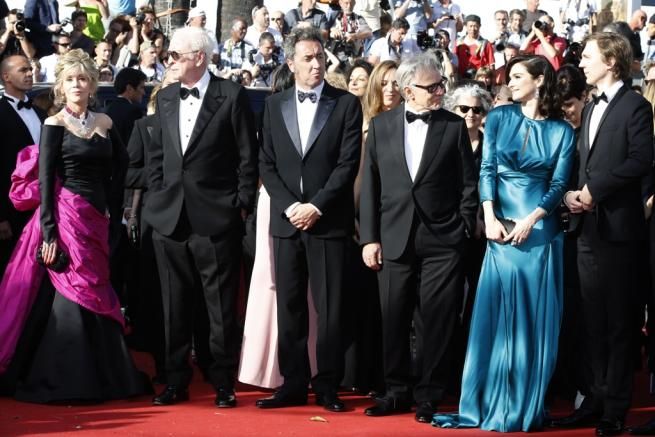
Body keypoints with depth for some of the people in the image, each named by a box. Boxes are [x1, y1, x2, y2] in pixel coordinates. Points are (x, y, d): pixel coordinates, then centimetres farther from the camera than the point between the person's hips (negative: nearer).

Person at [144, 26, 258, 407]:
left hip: (216, 218, -5)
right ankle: (176, 382, 18)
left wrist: (242, 205, -7)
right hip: (170, 217, 5)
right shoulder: (165, 98, 11)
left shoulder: (232, 96, -4)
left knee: (221, 305, 2)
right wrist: (158, 197, 8)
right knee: (175, 305, 10)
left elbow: (249, 156, -4)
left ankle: (224, 383, 10)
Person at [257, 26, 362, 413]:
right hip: (286, 219, 3)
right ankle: (294, 384, 11)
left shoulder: (346, 104, 1)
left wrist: (315, 206, -12)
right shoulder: (275, 106, 11)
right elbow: (267, 164, 7)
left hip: (329, 221, -3)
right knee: (290, 306, 5)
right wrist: (289, 206, -7)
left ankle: (327, 386, 7)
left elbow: (348, 163, -6)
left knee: (330, 307, 0)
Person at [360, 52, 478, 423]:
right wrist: (369, 238, 1)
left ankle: (430, 395, 10)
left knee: (436, 321, 0)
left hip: (442, 240, -1)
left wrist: (464, 229, -3)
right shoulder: (381, 125, 6)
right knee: (394, 320, 7)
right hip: (395, 238, 2)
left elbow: (468, 184, 4)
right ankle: (398, 391, 19)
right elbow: (370, 185, 6)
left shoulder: (454, 126, 3)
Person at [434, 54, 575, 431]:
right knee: (495, 315, 0)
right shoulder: (499, 118, 6)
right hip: (501, 226, 1)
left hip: (541, 231, -1)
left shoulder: (562, 131, 4)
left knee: (535, 320, 1)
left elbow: (559, 184, -1)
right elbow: (487, 170, 0)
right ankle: (488, 402, 6)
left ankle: (526, 407, 8)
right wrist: (490, 219, -11)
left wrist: (529, 221, -14)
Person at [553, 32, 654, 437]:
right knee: (594, 320, 10)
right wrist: (573, 192, 2)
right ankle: (597, 399, 17)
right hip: (588, 225, 8)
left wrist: (594, 190, -17)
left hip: (617, 226, -8)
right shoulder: (591, 108, 19)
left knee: (619, 320, -2)